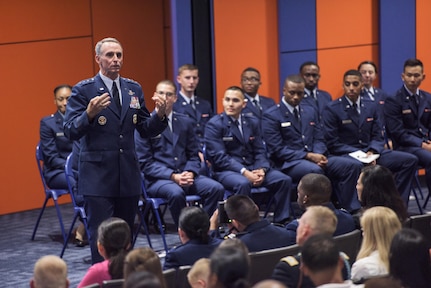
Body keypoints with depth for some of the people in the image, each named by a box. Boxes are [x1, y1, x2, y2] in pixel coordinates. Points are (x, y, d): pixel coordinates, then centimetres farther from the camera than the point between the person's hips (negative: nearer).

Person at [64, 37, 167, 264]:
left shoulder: (134, 89, 11)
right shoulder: (83, 90, -4)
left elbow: (146, 130, 12)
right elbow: (70, 132, -11)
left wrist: (160, 115, -8)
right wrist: (90, 113, -29)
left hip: (128, 176, 5)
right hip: (98, 176, -5)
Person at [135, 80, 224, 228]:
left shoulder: (185, 122, 14)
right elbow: (145, 163, -5)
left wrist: (190, 173, -6)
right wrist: (173, 176, -16)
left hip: (184, 175, 5)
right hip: (157, 179, -5)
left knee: (216, 188, -21)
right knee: (176, 193, -37)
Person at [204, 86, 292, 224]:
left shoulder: (252, 123, 14)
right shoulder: (214, 125, -4)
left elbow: (259, 151, 12)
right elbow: (219, 157, -13)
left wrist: (261, 170, -11)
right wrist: (244, 172, -23)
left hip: (252, 168, 6)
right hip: (226, 171, -5)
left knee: (284, 180, -15)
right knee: (243, 183, -38)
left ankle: (281, 222, -7)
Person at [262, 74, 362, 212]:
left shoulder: (310, 112, 19)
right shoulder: (271, 116, -2)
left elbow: (318, 139, 16)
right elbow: (277, 149, -9)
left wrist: (319, 155, -9)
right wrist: (308, 156, -16)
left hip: (315, 159, 6)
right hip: (289, 163, -6)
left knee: (353, 165, -14)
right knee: (315, 170, -39)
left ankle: (350, 210, -13)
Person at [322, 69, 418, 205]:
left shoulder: (371, 106, 14)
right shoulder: (332, 109, -2)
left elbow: (377, 136, 13)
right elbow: (332, 143, -6)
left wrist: (372, 152, -11)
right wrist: (359, 154, -16)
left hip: (370, 153, 6)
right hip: (346, 155, -6)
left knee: (410, 160, -12)